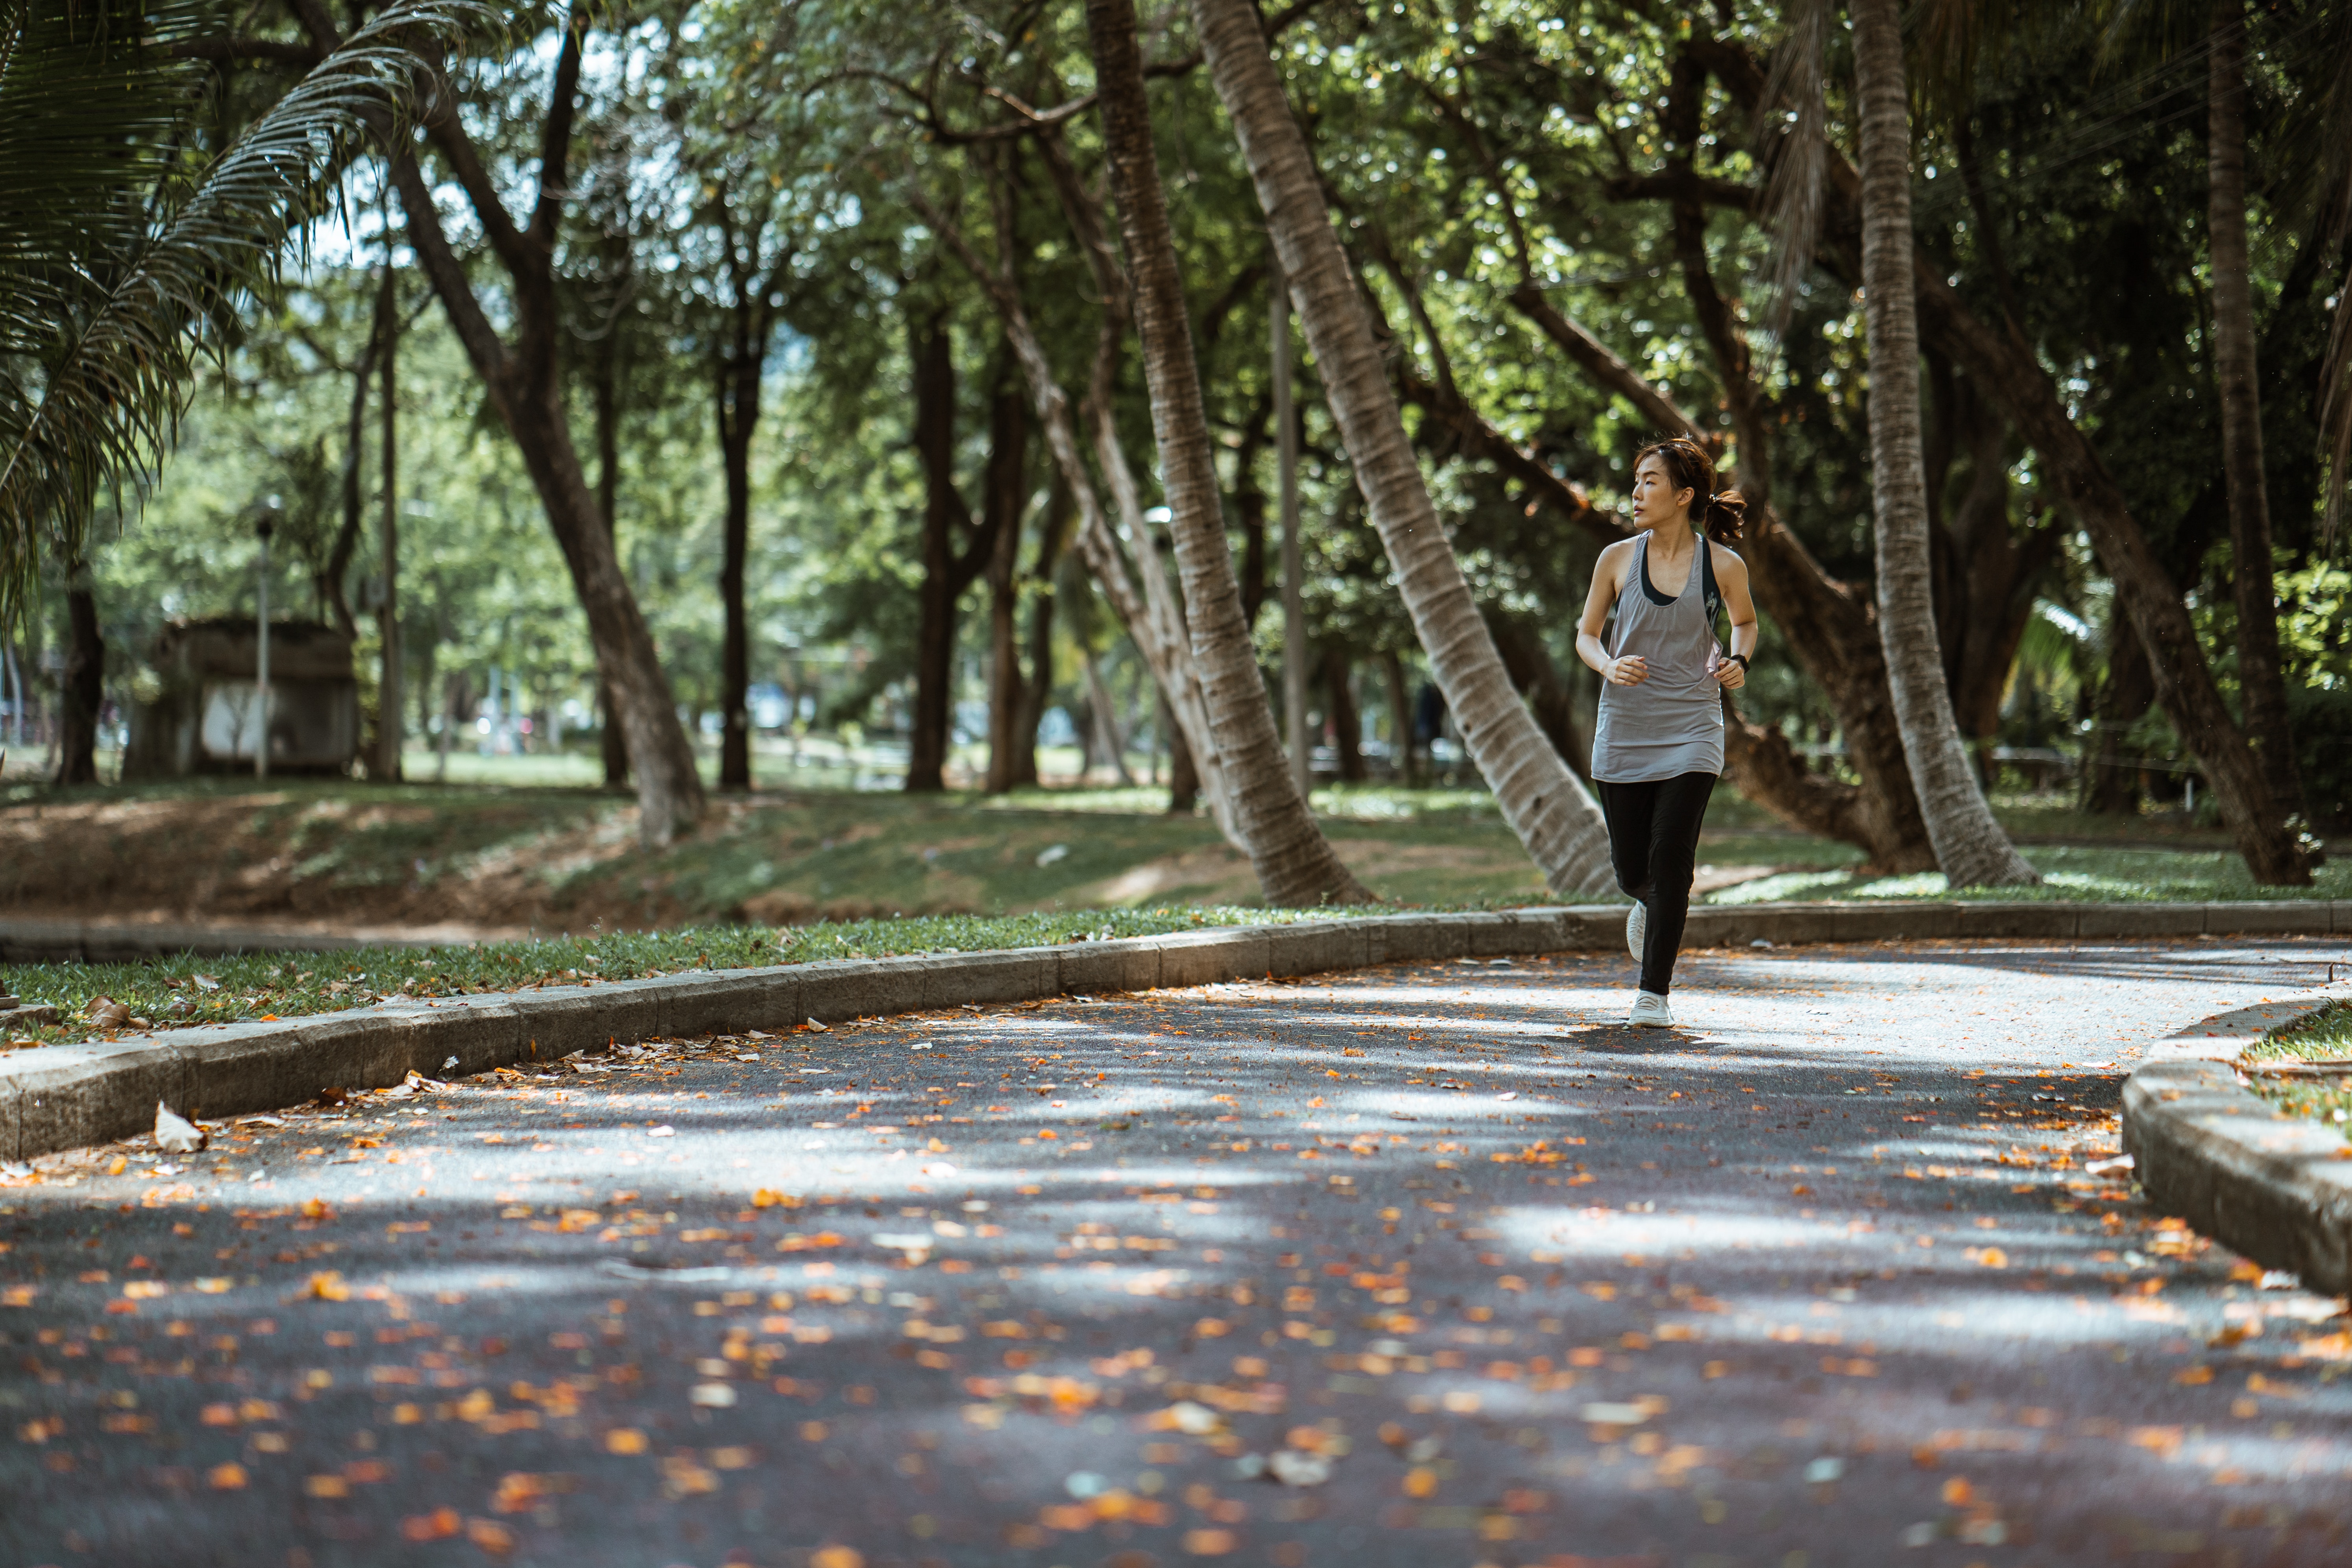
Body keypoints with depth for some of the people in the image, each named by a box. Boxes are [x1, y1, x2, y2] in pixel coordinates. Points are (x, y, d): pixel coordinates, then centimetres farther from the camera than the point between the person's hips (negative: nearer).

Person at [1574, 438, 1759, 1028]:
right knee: (1632, 869, 6)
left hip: (1691, 729, -2)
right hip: (1624, 729, 2)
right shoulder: (1618, 559, 0)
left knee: (1671, 858, -13)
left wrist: (1738, 661, -4)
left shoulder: (1724, 565, -2)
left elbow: (1745, 622, 17)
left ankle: (1654, 994, -1)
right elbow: (1586, 633, 9)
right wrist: (1609, 667, -13)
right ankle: (1649, 904, 45)